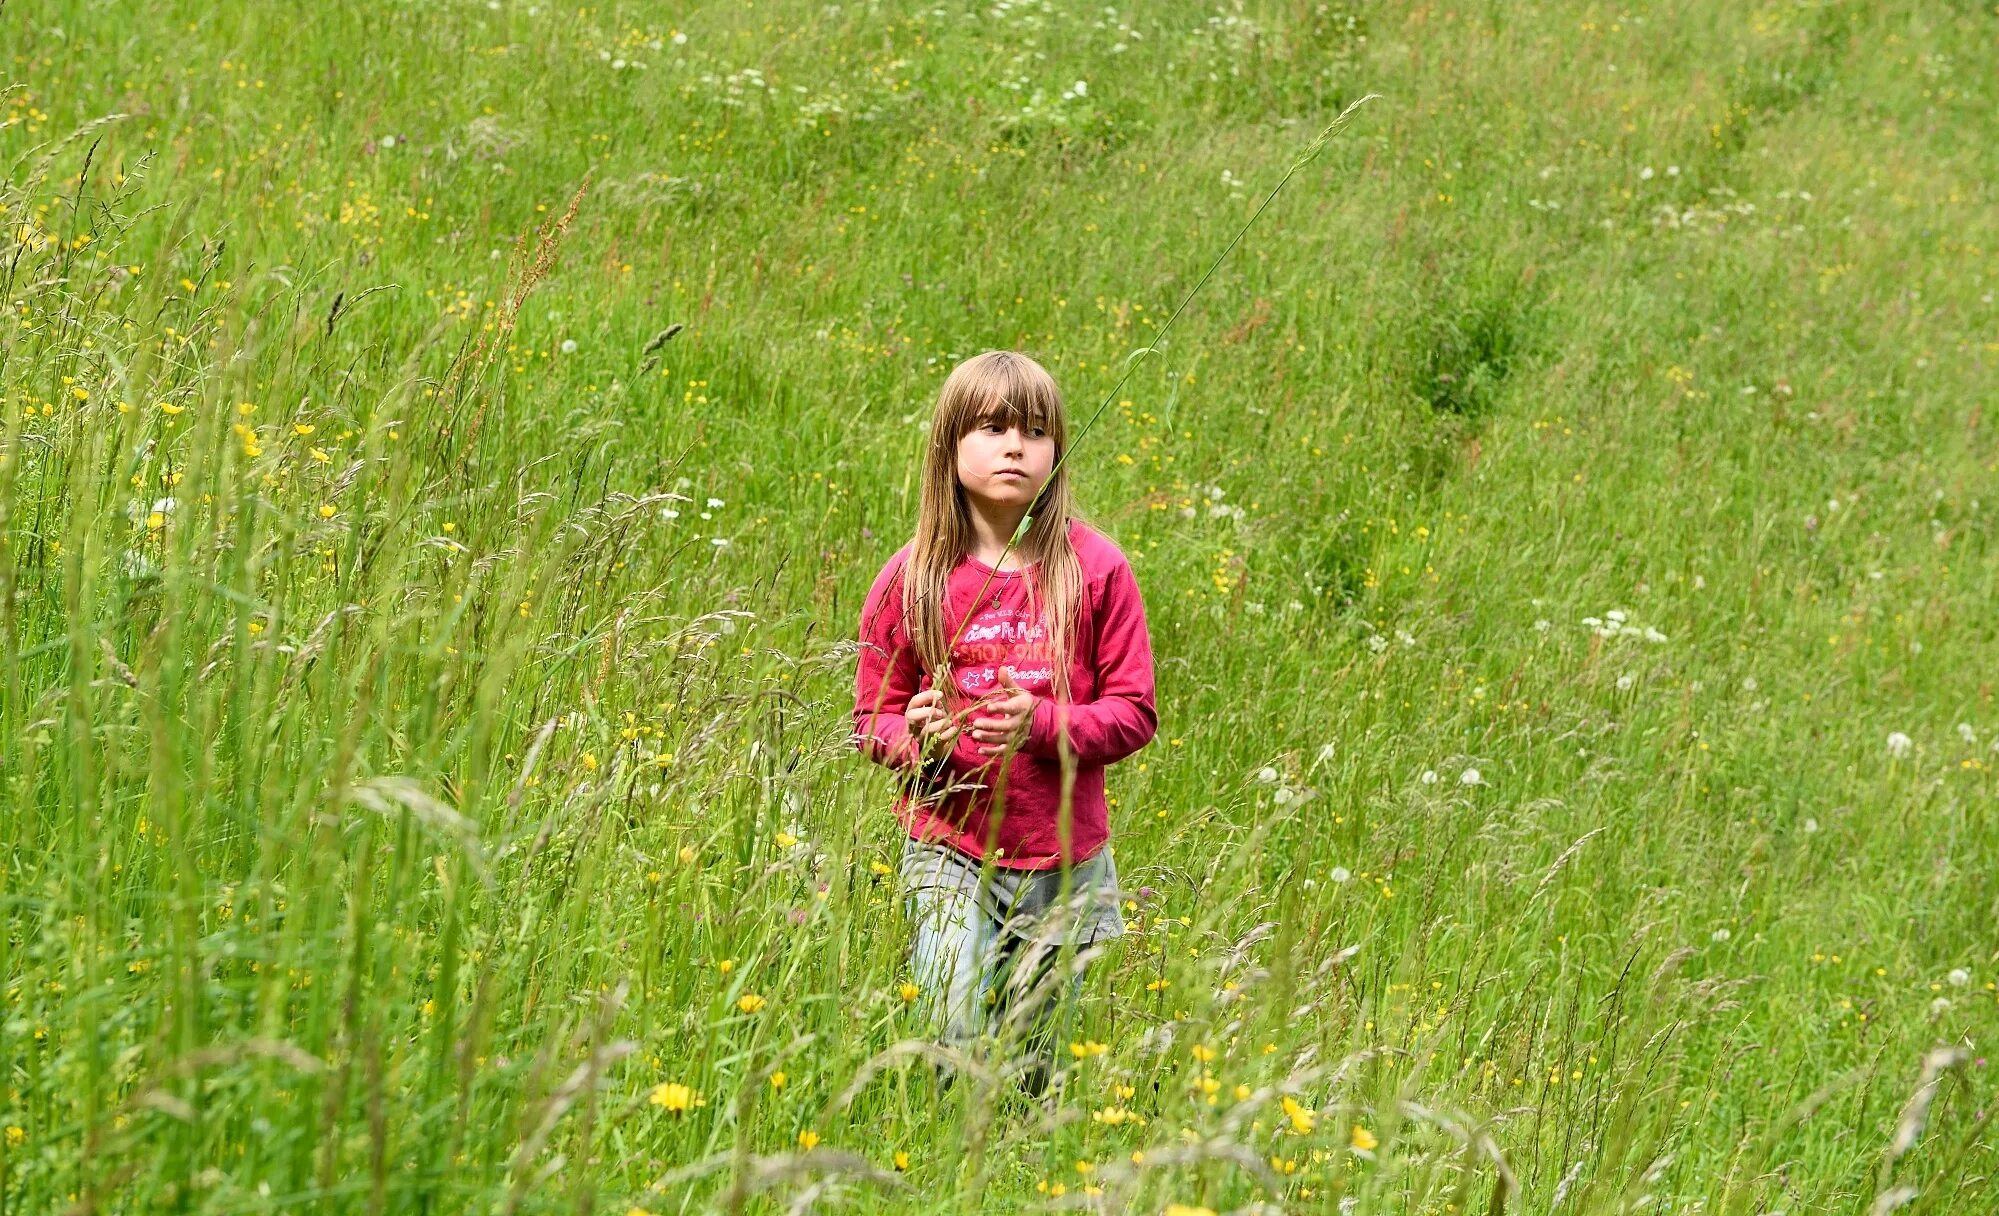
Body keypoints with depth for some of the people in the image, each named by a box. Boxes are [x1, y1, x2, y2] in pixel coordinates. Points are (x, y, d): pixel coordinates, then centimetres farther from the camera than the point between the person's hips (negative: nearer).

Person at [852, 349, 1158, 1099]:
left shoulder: (1094, 569, -3)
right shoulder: (912, 577, -1)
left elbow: (1134, 713, -2)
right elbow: (872, 716, 6)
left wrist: (1042, 723, -19)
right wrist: (914, 736, -17)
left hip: (1065, 864, 1)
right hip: (950, 852, 0)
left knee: (1035, 1076, 9)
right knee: (955, 1053, -13)